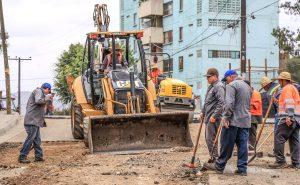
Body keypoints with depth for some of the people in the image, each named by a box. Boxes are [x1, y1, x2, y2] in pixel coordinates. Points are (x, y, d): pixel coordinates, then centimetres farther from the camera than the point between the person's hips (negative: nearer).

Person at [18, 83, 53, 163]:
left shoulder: (40, 92, 25)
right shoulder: (38, 91, -5)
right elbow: (38, 101, -24)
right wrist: (47, 97, -11)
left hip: (35, 120, 11)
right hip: (32, 120, -11)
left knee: (37, 139, 11)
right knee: (30, 138, -10)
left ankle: (38, 156, 15)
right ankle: (22, 157, -8)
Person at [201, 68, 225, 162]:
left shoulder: (219, 87, -14)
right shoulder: (211, 86, 18)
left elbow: (221, 103, -22)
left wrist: (214, 116, -24)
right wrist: (203, 112, 23)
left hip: (213, 119, -10)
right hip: (208, 117, 10)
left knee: (210, 138, -9)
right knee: (208, 138, 14)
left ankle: (214, 158, -3)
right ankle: (213, 157, 22)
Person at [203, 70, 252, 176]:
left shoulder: (231, 85, -8)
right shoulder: (247, 86, 20)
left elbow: (229, 103, -18)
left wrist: (226, 117, -16)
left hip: (233, 120, -7)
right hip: (245, 120, 8)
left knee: (226, 144, 0)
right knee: (243, 145, 5)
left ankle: (219, 166, 8)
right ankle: (242, 169, 5)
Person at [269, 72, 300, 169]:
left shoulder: (287, 88, -5)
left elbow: (289, 103, -18)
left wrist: (288, 117, -26)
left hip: (288, 120, -10)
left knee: (279, 138, -9)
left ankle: (280, 161, -11)